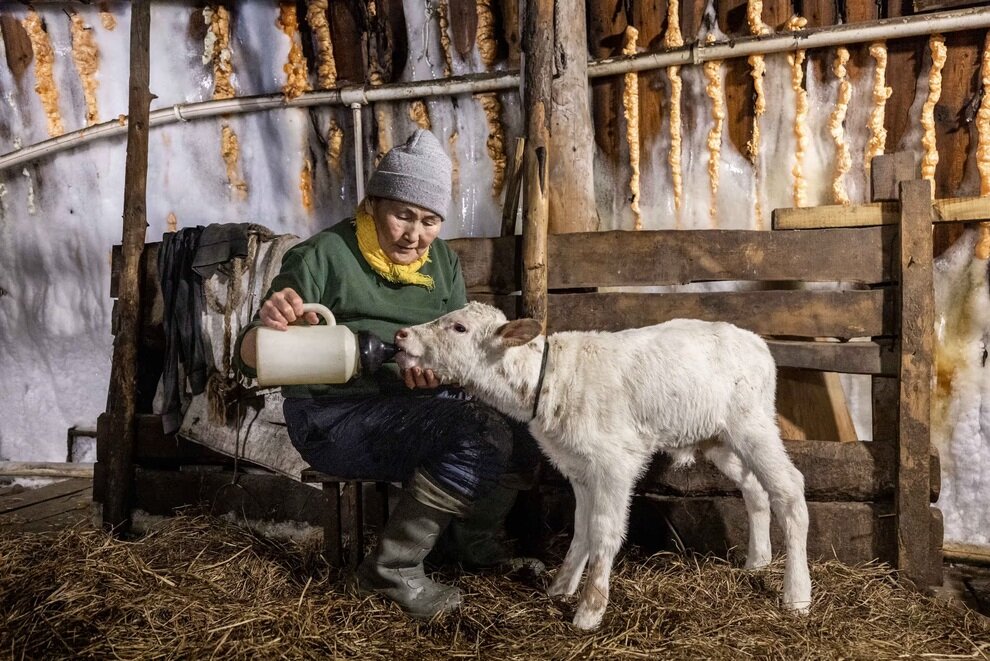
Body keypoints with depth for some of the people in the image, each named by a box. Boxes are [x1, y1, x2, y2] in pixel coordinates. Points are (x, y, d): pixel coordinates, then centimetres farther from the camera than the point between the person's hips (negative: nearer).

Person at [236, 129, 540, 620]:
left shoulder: (442, 263, 9)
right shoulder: (324, 256, -10)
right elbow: (251, 357, -13)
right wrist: (269, 328, -38)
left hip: (419, 408, 7)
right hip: (335, 415, -6)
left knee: (522, 444, -14)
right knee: (484, 433, -27)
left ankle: (473, 537, 15)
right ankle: (392, 567, -12)